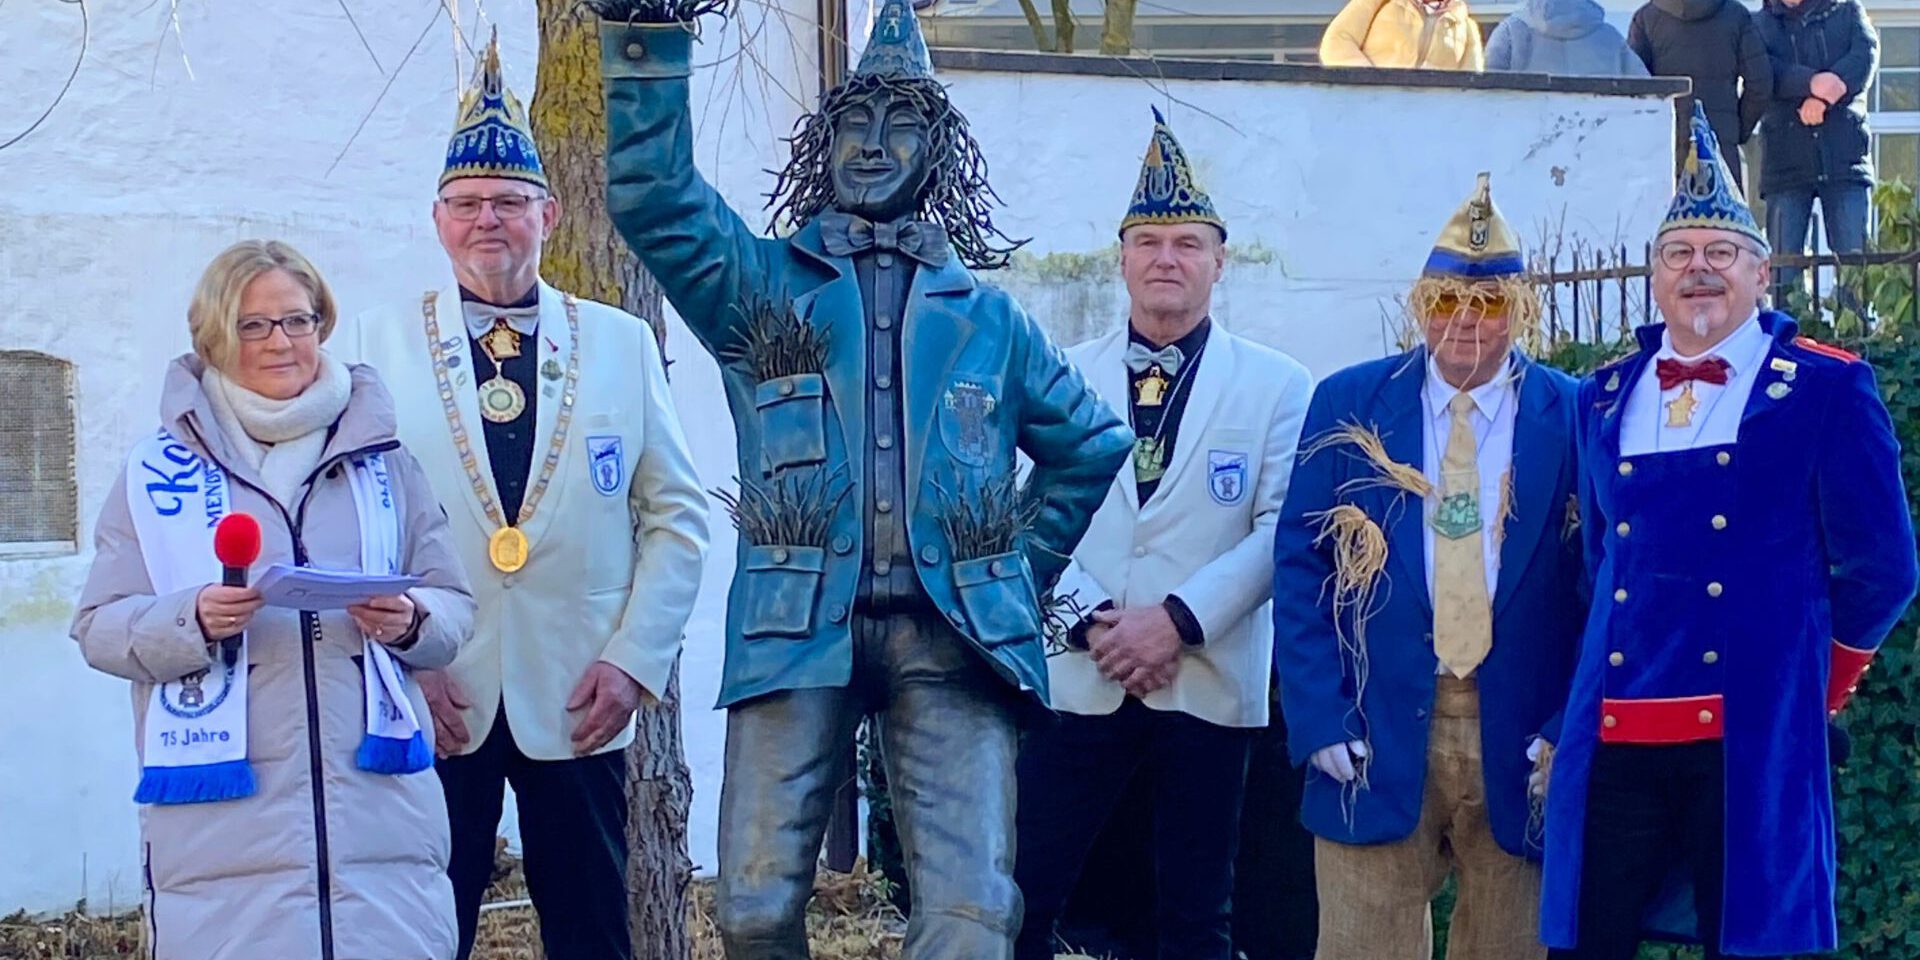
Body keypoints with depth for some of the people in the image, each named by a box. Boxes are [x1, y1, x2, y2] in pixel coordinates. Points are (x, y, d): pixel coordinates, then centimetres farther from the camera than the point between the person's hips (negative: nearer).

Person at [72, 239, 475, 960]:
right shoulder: (159, 468, 7)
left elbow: (454, 605, 13)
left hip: (379, 800, 2)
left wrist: (412, 622, -10)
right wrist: (194, 621, -15)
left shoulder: (382, 459, 13)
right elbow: (100, 628, 3)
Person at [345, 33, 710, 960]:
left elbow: (677, 513, 6)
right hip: (429, 702, -1)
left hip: (577, 700, 1)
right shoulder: (382, 341, 3)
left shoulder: (621, 342, 7)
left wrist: (634, 658, -3)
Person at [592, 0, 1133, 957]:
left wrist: (1019, 568, 16)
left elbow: (1091, 443, 26)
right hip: (799, 629, -1)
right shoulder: (759, 281, 12)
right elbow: (649, 190, -4)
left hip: (955, 635, 1)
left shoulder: (987, 316, 18)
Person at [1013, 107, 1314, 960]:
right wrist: (1090, 621, -11)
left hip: (1208, 685, -1)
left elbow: (1282, 529, -4)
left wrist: (1180, 619, -14)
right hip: (1078, 680, 1)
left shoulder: (1276, 385, 5)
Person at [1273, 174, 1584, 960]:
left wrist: (1570, 728, -7)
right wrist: (1319, 718, -6)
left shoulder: (1573, 418, 2)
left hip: (1521, 740, 0)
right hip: (1378, 739, 0)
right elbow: (1300, 569, 3)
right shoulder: (1348, 406, 4)